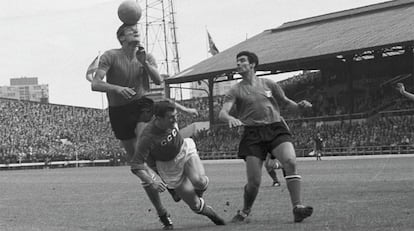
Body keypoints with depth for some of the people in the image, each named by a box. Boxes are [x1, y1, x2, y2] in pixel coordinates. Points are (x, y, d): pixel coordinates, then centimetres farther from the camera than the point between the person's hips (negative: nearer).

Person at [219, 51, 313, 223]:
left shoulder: (268, 84, 15)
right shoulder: (236, 90, 8)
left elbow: (286, 101, 24)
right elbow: (222, 113, -4)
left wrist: (299, 105, 1)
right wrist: (230, 118, -28)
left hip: (276, 129, 1)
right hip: (252, 134, -1)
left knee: (290, 162, -26)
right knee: (254, 181, -7)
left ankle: (297, 207, -22)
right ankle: (245, 212, 21)